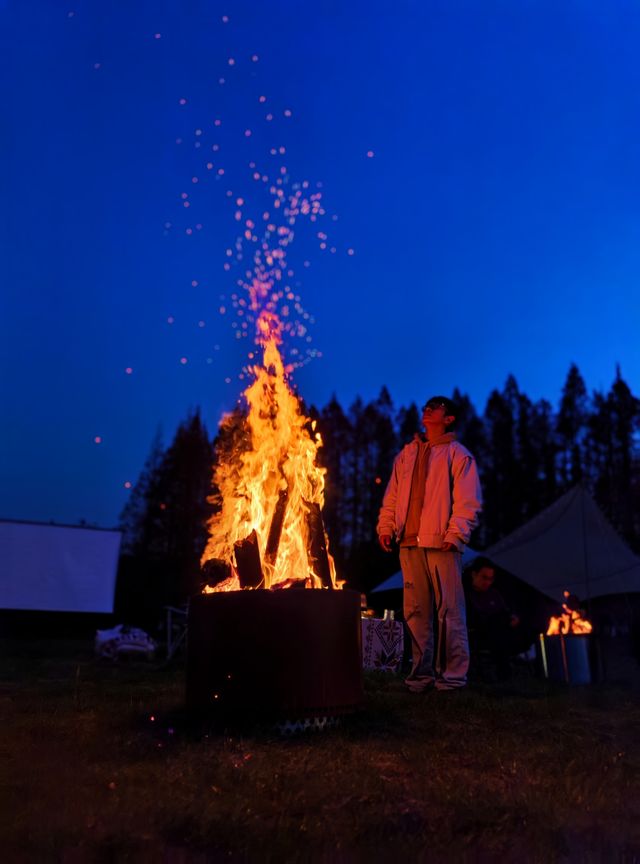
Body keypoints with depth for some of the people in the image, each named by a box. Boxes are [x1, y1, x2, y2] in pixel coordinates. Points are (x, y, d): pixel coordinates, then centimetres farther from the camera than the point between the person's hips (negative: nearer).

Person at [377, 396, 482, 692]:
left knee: (448, 611, -3)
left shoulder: (457, 454, 3)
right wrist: (386, 526, 7)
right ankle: (421, 672, 17)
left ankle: (452, 674, 7)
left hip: (441, 544, -5)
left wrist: (455, 535, -15)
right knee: (415, 611, 8)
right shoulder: (407, 454, 19)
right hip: (409, 544, 5)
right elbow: (392, 496, 19)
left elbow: (468, 501, -5)